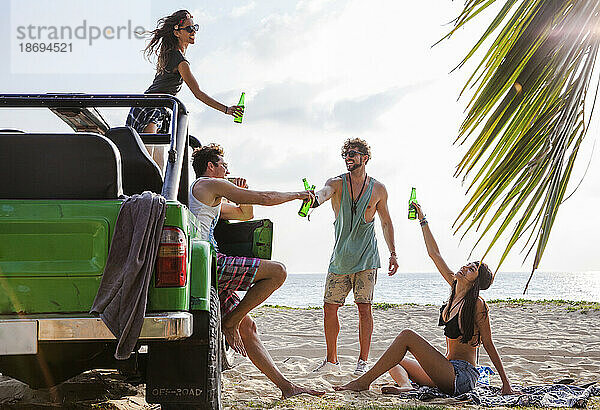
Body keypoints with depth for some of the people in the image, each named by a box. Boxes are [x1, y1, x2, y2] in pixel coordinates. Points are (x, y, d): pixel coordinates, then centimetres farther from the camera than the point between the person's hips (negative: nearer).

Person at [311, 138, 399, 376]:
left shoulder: (378, 189, 4)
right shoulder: (337, 183, 1)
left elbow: (386, 222, 14)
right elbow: (325, 192, -24)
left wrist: (392, 253, 10)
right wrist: (314, 199, -48)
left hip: (366, 258, -2)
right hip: (340, 257, 2)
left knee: (364, 307, -9)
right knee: (329, 307, 2)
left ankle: (363, 362, -2)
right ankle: (331, 361, 15)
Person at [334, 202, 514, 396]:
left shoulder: (478, 305, -12)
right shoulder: (455, 288, 10)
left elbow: (489, 345, -9)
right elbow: (434, 254, 14)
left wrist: (505, 383, -8)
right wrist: (422, 220, 16)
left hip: (462, 376, -9)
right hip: (448, 370, 9)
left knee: (407, 335, -19)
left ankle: (364, 381, -17)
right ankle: (405, 384, -20)